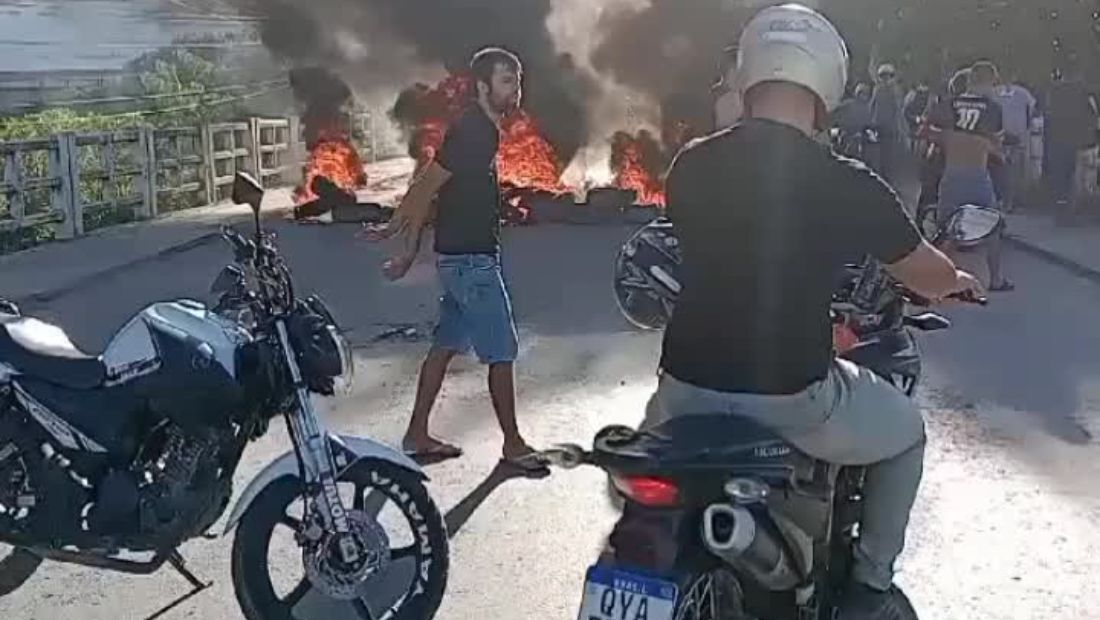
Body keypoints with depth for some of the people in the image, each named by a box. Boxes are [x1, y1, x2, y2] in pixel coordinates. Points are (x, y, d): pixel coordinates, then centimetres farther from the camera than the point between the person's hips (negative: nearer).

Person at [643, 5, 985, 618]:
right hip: (794, 401, -3)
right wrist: (963, 280, 32)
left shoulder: (689, 166, 0)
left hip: (688, 389, 3)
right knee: (908, 432, 27)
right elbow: (930, 279, 6)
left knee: (656, 444, 38)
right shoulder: (849, 184, -9)